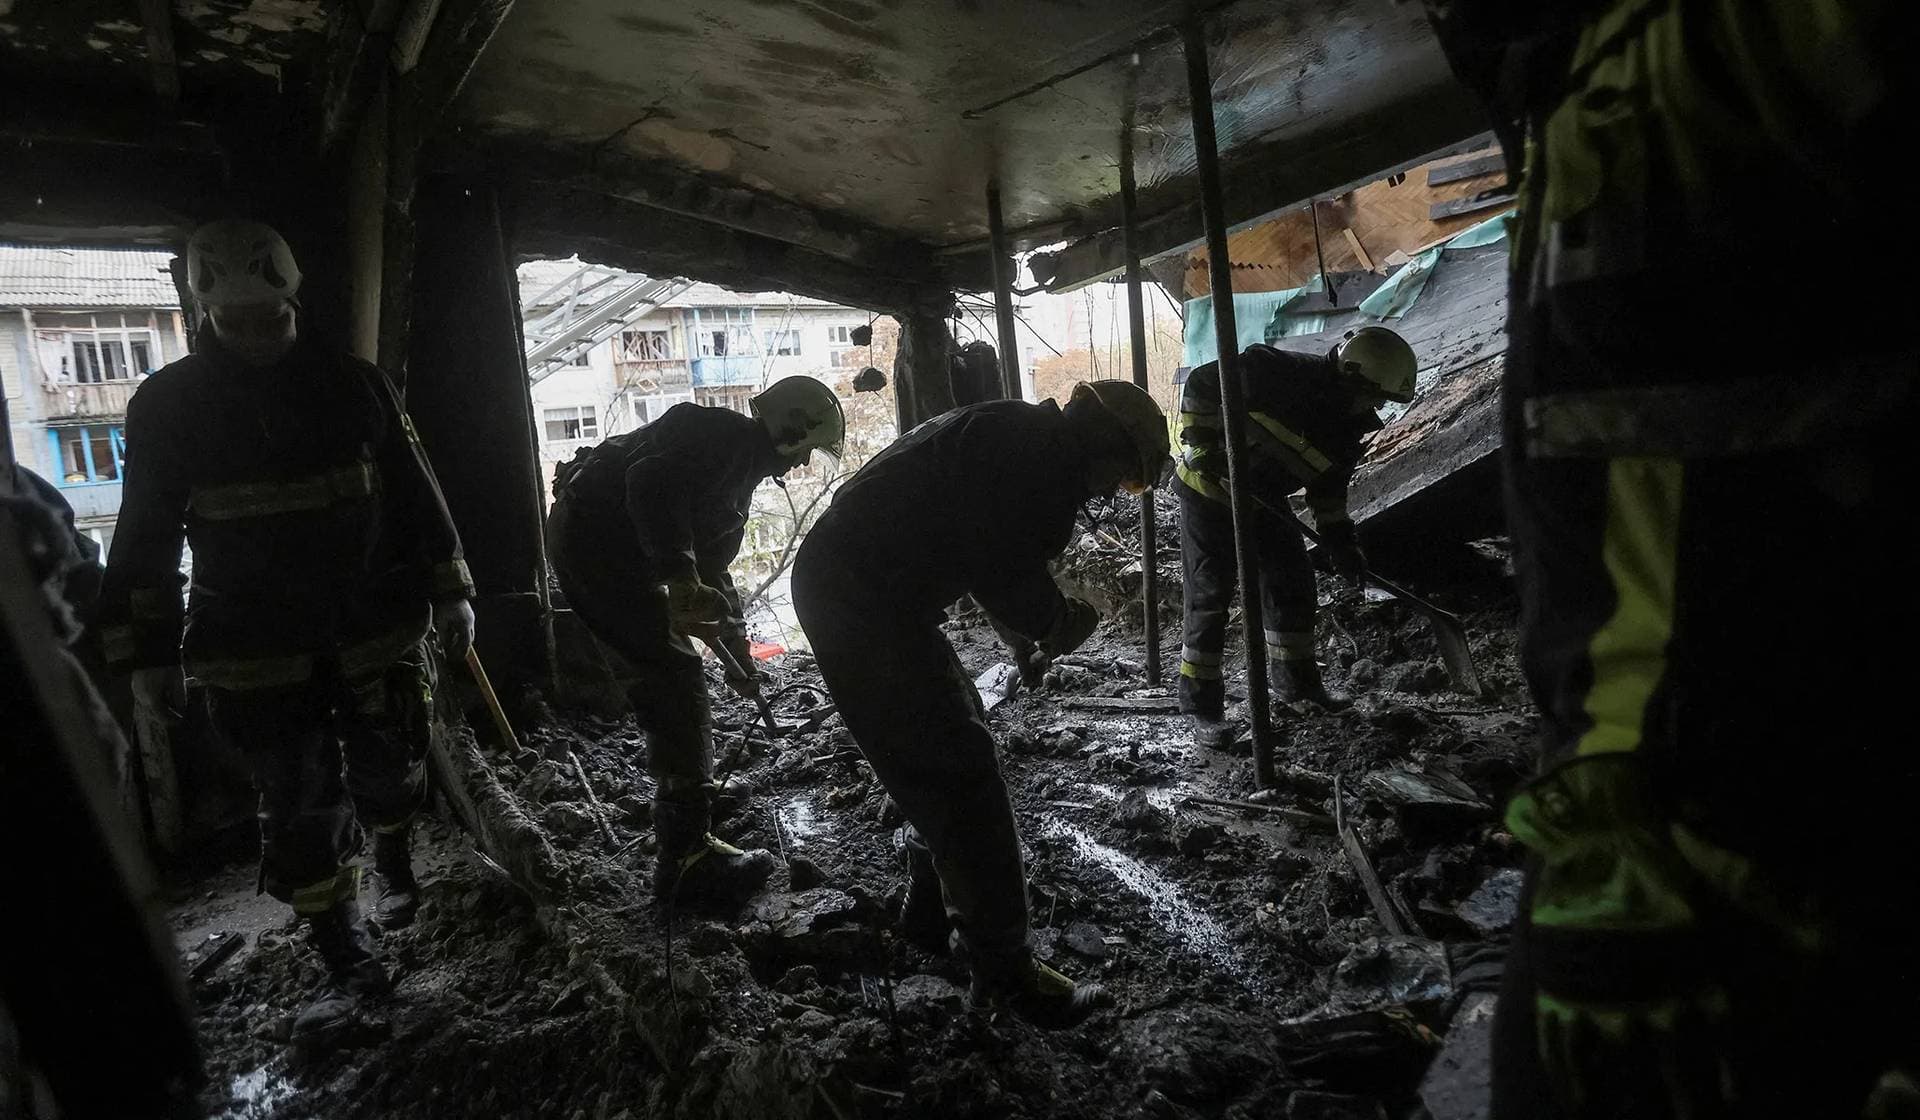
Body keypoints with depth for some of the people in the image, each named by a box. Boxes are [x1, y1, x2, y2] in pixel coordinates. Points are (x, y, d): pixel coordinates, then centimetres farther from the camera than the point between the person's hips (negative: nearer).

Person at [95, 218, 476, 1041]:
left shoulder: (353, 385, -1)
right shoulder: (169, 403, -3)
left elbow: (416, 495, 5)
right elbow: (145, 536, 2)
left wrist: (448, 593, 5)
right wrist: (148, 651, 1)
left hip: (375, 627, 1)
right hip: (256, 651, 0)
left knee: (390, 770, 13)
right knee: (301, 812, 4)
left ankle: (393, 862, 45)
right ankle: (348, 963, 19)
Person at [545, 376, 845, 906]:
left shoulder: (742, 467, 20)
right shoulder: (724, 434, -13)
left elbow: (712, 566, 26)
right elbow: (651, 483, -32)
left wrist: (738, 653, 26)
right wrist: (681, 579, -37)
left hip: (592, 545, 11)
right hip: (597, 538, -11)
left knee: (669, 683, 19)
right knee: (678, 683, -12)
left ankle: (683, 823, 35)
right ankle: (685, 855, -10)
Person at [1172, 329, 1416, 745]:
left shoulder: (1348, 423, -3)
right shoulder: (1284, 374, -28)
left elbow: (1329, 487, 7)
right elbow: (1201, 383, -23)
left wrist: (1340, 542, 0)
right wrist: (1203, 444, -25)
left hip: (1264, 502, 8)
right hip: (1210, 490, -8)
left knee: (1293, 586, 12)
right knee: (1209, 597, -6)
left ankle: (1295, 679, 32)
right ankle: (1202, 706, 2)